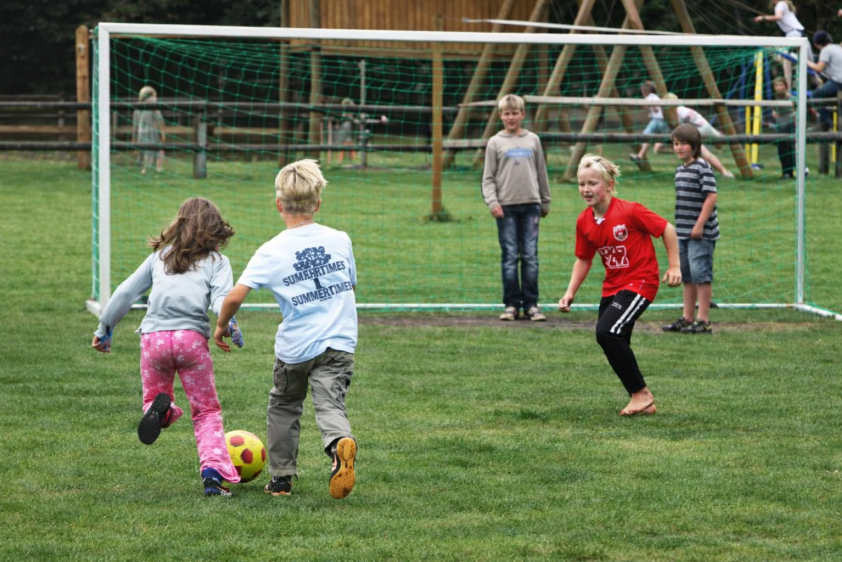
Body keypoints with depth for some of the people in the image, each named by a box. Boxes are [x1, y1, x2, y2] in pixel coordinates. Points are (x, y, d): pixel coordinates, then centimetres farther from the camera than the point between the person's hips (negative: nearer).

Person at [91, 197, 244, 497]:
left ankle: (160, 409, -19)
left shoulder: (160, 256, 21)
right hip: (192, 337, -2)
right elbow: (220, 300, -7)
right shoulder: (217, 262, 13)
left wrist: (105, 328, 29)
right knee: (206, 411, 9)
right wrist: (229, 326, -22)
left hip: (153, 337, 2)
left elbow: (126, 292, 21)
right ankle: (213, 471, -12)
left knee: (153, 397, 19)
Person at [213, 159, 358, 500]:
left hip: (294, 346, -1)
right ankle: (340, 441, -42)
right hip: (338, 342, 1)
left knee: (284, 406, 20)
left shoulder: (271, 252, -8)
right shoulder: (340, 240, 2)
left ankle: (281, 477, 26)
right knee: (330, 403, -8)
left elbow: (235, 296, -15)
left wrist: (221, 326, 3)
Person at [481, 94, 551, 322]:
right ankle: (511, 305, 3)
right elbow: (488, 178, 3)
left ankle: (531, 304, 4)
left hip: (530, 204, 2)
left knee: (530, 256, 0)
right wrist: (492, 202, -10)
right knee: (509, 257, -2)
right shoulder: (495, 143, 5)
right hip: (506, 206, -1)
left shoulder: (533, 140, 10)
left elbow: (541, 173, 16)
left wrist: (545, 202, 16)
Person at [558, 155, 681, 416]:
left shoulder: (630, 211, -19)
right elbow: (583, 259, 13)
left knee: (607, 332, -22)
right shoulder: (584, 221, 1)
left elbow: (667, 229, -9)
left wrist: (674, 266, -8)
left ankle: (641, 393, -9)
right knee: (614, 346, 6)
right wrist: (570, 292, 3)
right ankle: (643, 401, 21)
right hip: (612, 285, 8)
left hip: (640, 281, -8)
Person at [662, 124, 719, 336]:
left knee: (700, 274, -8)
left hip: (701, 233, -9)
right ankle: (687, 318, 20)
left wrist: (699, 224, -20)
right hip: (683, 233, 9)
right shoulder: (680, 170, 14)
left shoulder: (702, 168, -11)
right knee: (687, 276, 13)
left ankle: (704, 321, -6)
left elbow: (711, 196, -17)